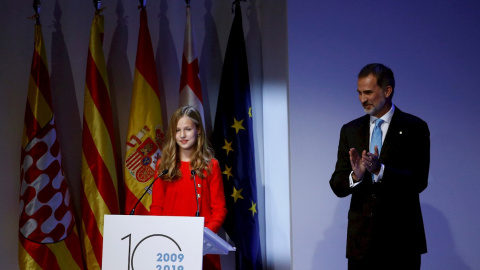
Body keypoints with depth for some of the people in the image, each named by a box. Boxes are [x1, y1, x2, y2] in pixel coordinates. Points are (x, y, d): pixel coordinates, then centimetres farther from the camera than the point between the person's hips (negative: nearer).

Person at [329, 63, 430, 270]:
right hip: (361, 238, 3)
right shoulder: (350, 130, 9)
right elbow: (337, 186, 5)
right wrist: (355, 176, -17)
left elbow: (419, 181, -10)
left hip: (401, 237, -3)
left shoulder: (414, 128, -1)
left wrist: (380, 169, -24)